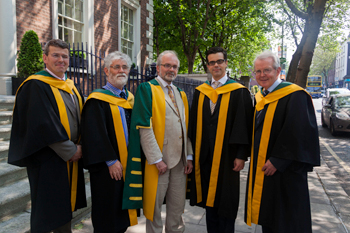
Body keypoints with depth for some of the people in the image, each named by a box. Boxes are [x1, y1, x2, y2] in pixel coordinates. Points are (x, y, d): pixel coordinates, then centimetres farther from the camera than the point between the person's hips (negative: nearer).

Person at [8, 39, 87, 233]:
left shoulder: (72, 87, 12)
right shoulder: (35, 86, -11)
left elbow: (81, 120, 13)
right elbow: (43, 126, -20)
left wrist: (80, 147, -2)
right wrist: (70, 151, -15)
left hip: (71, 158, 7)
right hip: (48, 161, -7)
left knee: (65, 207, 18)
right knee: (47, 212, 6)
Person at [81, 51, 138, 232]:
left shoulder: (130, 99, 11)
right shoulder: (97, 100, -9)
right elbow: (95, 134, -16)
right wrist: (111, 161, -19)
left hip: (129, 164, 6)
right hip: (108, 168, -6)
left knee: (124, 211, 18)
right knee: (107, 215, 7)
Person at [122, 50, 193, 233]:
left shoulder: (180, 94, 16)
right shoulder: (147, 89, -4)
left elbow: (186, 127, 14)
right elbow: (144, 127, -13)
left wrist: (189, 156, 6)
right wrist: (157, 159, -17)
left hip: (179, 160, 6)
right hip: (157, 161, -5)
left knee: (177, 207, 15)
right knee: (154, 206, 7)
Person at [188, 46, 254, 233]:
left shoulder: (239, 92, -3)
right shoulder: (200, 92, 8)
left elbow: (244, 125, -6)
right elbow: (193, 123, 10)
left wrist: (241, 155, -10)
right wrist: (192, 152, 7)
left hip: (226, 157, -4)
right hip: (204, 156, 4)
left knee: (226, 203, 8)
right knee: (209, 201, 16)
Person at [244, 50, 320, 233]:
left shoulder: (294, 95, -14)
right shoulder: (260, 97, 10)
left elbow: (298, 133, -20)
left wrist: (277, 161, -19)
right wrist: (256, 160, 10)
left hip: (284, 172, -7)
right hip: (261, 170, 7)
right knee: (267, 218, 18)